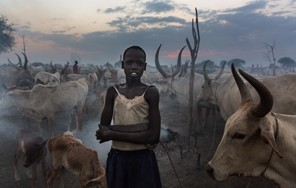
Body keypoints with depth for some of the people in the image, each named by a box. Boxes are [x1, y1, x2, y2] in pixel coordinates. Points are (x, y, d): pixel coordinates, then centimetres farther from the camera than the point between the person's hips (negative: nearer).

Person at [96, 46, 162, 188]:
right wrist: (137, 129, -17)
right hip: (117, 159, 3)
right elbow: (102, 129, -5)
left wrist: (113, 134, -14)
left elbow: (154, 136, -13)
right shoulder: (113, 91, 2)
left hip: (143, 160, -2)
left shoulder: (150, 92, -7)